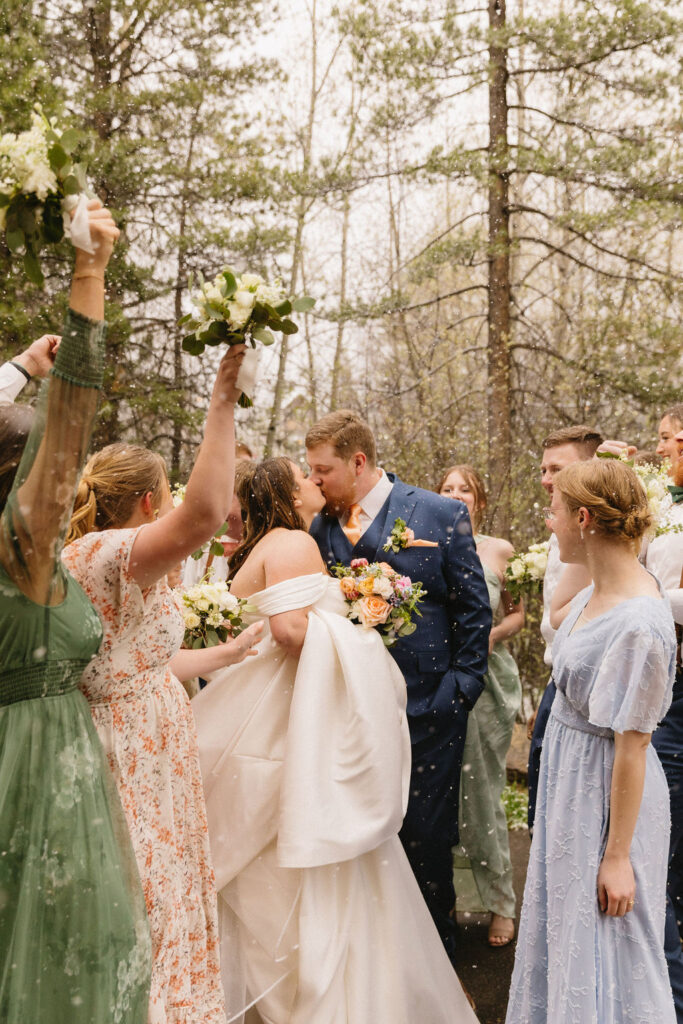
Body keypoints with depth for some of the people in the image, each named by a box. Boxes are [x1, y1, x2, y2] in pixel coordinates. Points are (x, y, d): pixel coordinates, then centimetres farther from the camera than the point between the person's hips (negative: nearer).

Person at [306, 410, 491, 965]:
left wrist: (461, 687, -6)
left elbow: (474, 608, -2)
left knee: (425, 837, 7)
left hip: (427, 708, -3)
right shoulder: (322, 527, 5)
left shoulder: (442, 514, -5)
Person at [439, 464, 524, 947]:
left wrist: (493, 635, -13)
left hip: (485, 679, -2)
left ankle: (502, 903, 16)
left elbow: (519, 613, 3)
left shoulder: (500, 550, 1)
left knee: (482, 793, 1)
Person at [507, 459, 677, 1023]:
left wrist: (616, 856, -19)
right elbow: (560, 618, 22)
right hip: (570, 772, 9)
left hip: (607, 795, -9)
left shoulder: (638, 625, -29)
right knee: (561, 930, 24)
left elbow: (631, 748, -24)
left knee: (603, 948, 10)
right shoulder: (600, 590, -3)